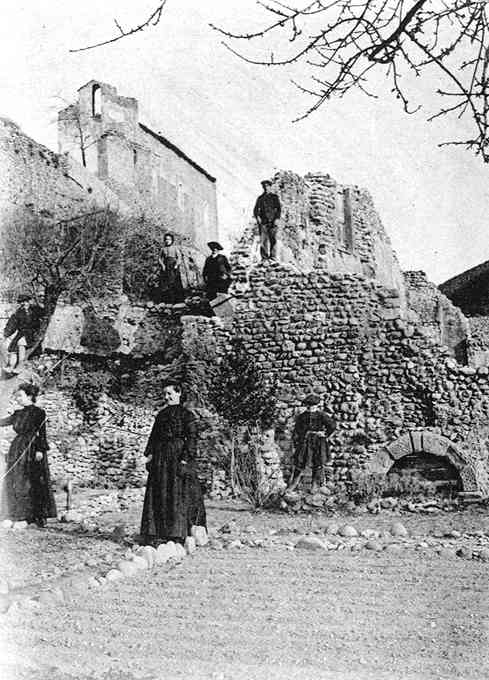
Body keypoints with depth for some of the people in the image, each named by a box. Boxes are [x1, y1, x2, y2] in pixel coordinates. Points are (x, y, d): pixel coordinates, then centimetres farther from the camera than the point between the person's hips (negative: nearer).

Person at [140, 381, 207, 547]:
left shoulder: (187, 414, -2)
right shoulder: (161, 414, 17)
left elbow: (192, 437, -9)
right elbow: (154, 435, 18)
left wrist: (186, 459, -17)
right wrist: (150, 454, 6)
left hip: (178, 456, -6)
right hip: (160, 457, 6)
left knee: (178, 494, -5)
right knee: (158, 495, 4)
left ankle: (178, 535, 1)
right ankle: (156, 535, 10)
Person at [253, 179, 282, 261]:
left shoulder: (275, 197, 11)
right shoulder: (260, 198, 15)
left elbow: (279, 209, 6)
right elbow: (256, 209, 13)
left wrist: (277, 219, -7)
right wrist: (257, 216, -6)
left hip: (272, 221, -1)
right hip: (263, 222, 1)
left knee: (273, 239, -8)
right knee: (263, 240, -6)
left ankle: (273, 256, -6)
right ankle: (264, 257, -3)